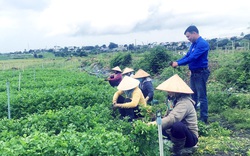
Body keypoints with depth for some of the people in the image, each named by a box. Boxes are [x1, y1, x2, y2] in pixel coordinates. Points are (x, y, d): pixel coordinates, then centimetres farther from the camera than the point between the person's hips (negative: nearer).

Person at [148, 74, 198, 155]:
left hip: (191, 138, -9)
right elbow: (168, 117, 4)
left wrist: (155, 124, -42)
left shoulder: (184, 102, -22)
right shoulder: (176, 100, 9)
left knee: (177, 125, -39)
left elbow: (172, 118, -38)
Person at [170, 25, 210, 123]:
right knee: (193, 96, 16)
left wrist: (178, 63, -20)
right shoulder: (193, 44, 12)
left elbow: (192, 57, -23)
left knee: (202, 96, -3)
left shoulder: (202, 44, -17)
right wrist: (176, 62, -3)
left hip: (201, 73, -9)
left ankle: (204, 118, 4)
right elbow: (187, 56, 13)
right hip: (194, 73, 9)